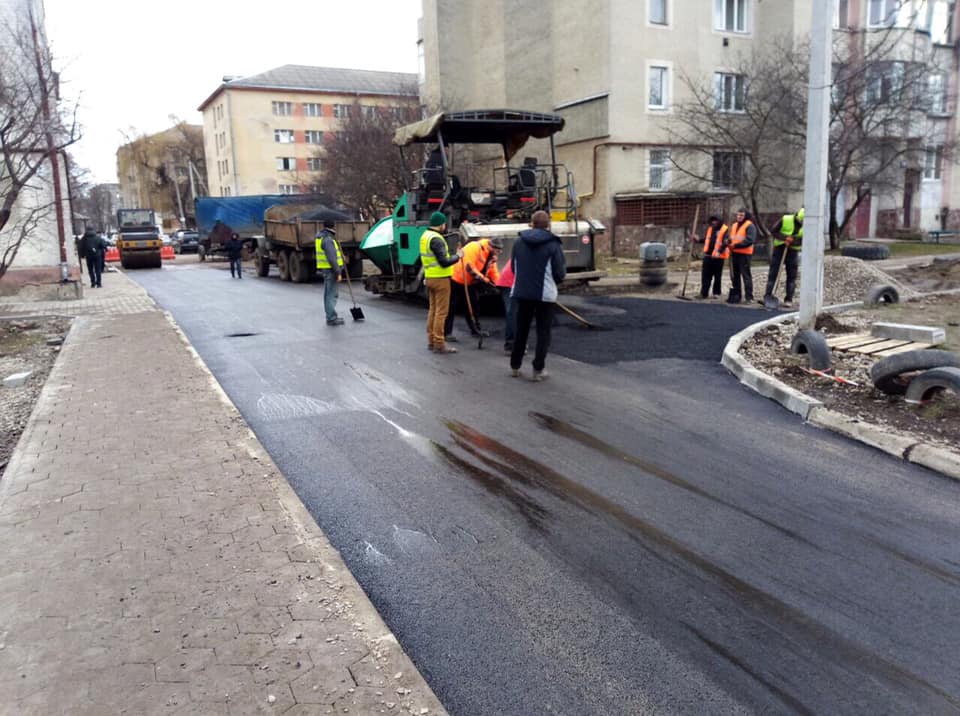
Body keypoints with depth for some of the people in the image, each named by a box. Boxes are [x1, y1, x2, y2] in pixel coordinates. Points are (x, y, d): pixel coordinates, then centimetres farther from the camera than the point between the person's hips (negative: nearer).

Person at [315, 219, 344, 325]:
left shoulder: (319, 237, 12)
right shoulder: (328, 239, -19)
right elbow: (332, 258, -24)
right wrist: (338, 273, -21)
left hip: (325, 269, 10)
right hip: (330, 270, -10)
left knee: (330, 293, 16)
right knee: (331, 294, -4)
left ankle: (330, 316, 22)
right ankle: (331, 318, 0)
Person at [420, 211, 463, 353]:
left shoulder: (425, 236, 11)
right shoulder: (436, 239, -19)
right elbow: (444, 262, -22)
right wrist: (457, 256, -9)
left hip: (429, 277, 9)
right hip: (440, 279, -9)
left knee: (432, 309, 15)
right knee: (441, 312, -5)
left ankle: (431, 340, 21)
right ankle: (439, 344, -2)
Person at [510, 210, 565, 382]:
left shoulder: (519, 243, 1)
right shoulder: (553, 245, -10)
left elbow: (513, 267, 8)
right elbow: (560, 272, -8)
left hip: (522, 293, 4)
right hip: (545, 294, -3)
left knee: (521, 330, 16)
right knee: (543, 332, 7)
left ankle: (514, 366, 23)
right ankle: (538, 369, 5)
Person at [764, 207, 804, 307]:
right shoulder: (785, 219, -10)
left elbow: (802, 241, -8)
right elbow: (774, 231, -7)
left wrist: (792, 242, -25)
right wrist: (784, 238, -20)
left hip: (792, 251, 2)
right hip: (779, 249, -2)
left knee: (791, 276, 2)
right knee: (773, 273, -3)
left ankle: (788, 299, 7)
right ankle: (767, 296, -2)